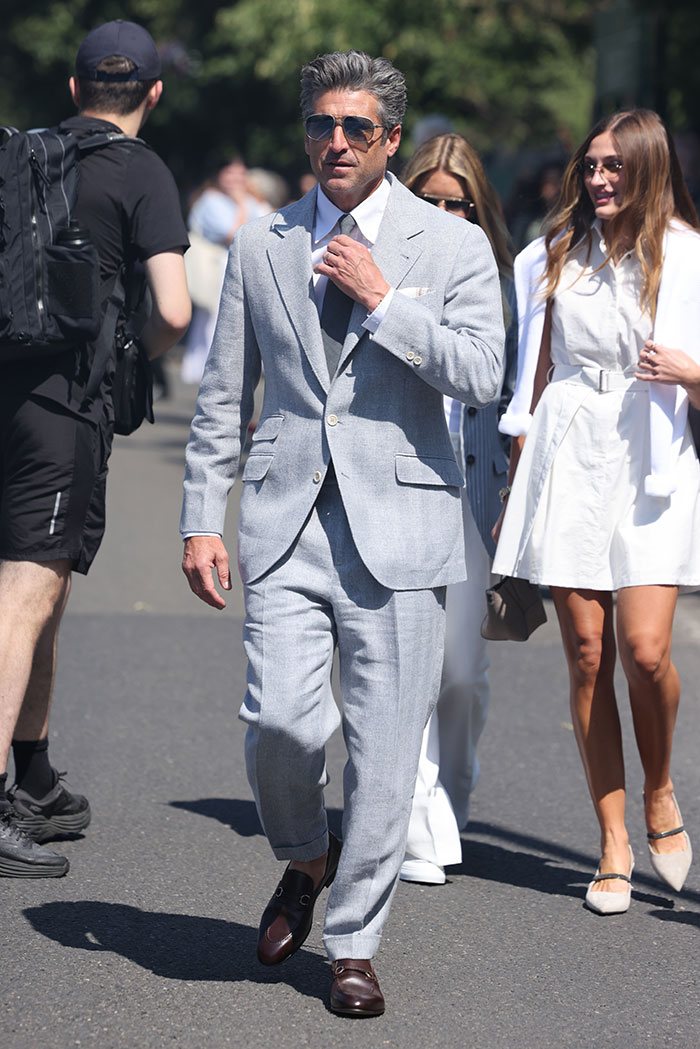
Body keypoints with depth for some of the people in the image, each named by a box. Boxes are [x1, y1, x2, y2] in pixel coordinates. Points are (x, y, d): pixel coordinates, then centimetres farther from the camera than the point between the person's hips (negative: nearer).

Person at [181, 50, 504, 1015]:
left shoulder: (453, 246, 4)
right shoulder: (260, 248, 11)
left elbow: (482, 375, -7)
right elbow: (224, 397, 13)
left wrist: (382, 300, -12)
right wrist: (201, 519, 8)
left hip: (399, 525, -1)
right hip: (287, 521, 1)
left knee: (385, 748, -2)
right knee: (279, 723, -12)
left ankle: (353, 945, 13)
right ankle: (304, 861, 19)